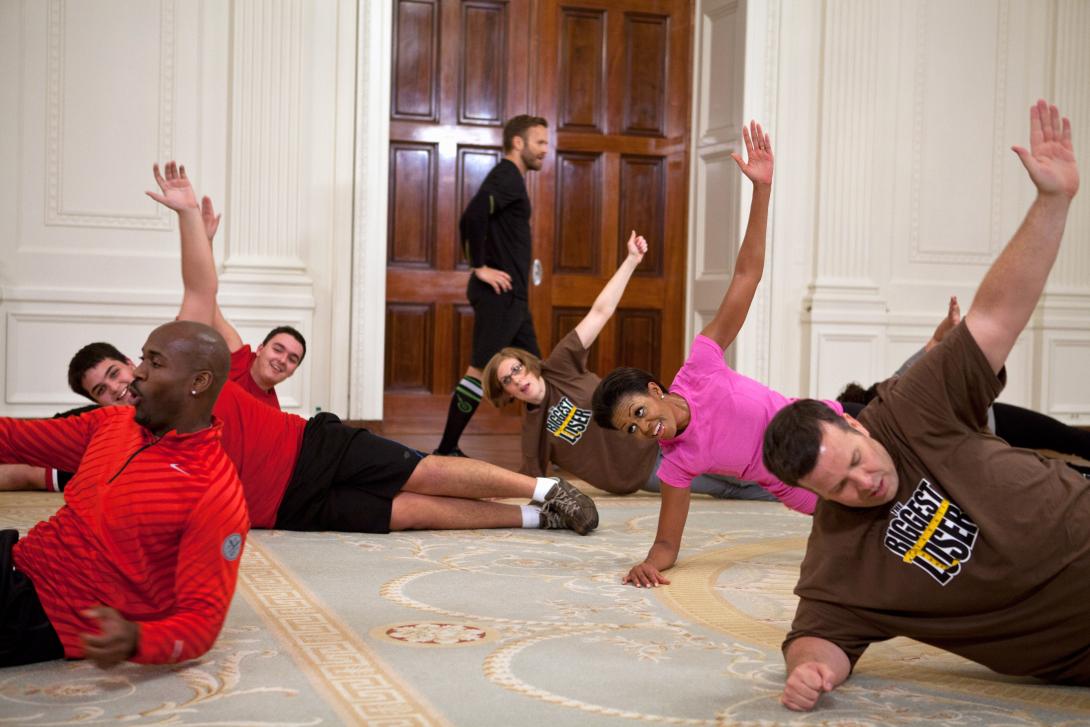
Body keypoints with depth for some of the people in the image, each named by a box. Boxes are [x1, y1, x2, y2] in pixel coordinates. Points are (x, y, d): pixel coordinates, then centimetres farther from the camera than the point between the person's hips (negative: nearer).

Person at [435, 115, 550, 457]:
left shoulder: (510, 178, 19)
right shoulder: (507, 176, -12)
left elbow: (472, 220, 25)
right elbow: (474, 214, -29)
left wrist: (480, 262, 15)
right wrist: (480, 267, -21)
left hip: (512, 296, 10)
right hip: (499, 293, -10)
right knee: (480, 370, -7)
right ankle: (445, 451, -1)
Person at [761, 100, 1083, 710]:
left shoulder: (908, 415, -14)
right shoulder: (836, 564, -13)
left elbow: (996, 315, -15)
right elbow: (820, 636, -7)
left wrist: (1054, 200, -22)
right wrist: (808, 667, -32)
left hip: (1080, 521, 2)